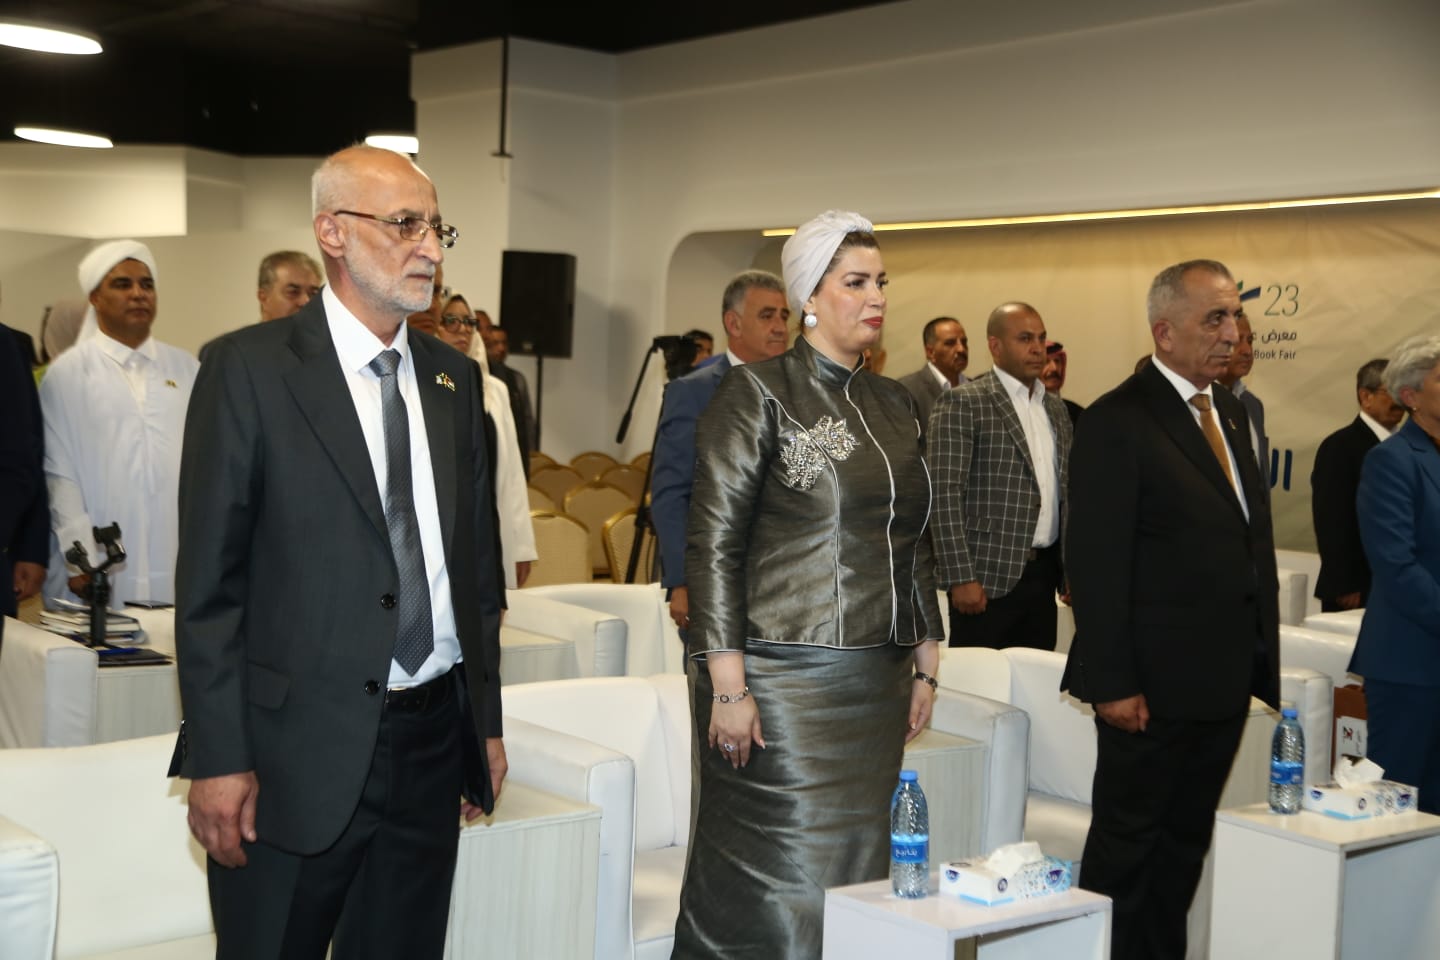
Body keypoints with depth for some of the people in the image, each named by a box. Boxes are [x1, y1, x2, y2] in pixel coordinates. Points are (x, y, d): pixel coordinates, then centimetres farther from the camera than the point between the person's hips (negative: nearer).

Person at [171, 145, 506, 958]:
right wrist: (218, 761, -11)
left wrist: (487, 722, 14)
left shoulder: (455, 378, 10)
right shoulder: (250, 368, -7)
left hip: (434, 739, 5)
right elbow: (209, 580, -8)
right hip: (298, 749, -5)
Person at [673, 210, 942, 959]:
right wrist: (727, 687, -15)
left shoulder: (893, 404, 13)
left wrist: (924, 665, 15)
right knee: (777, 881, -1)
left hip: (877, 686, 6)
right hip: (782, 682, -6)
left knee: (856, 871, 10)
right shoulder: (757, 394, -6)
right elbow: (713, 545, -11)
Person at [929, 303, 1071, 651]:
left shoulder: (1056, 408, 15)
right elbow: (945, 494, -12)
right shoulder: (962, 403, -6)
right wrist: (961, 577, -17)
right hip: (988, 576, -6)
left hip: (1044, 573, 6)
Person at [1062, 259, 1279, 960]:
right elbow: (1096, 562, -16)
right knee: (1127, 842, 5)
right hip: (1153, 685, -8)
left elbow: (1253, 539, 17)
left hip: (1224, 682, 8)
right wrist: (1111, 683, -19)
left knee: (1187, 839, 16)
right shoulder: (1117, 421, -13)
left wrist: (1261, 657, 11)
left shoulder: (1231, 413, 13)